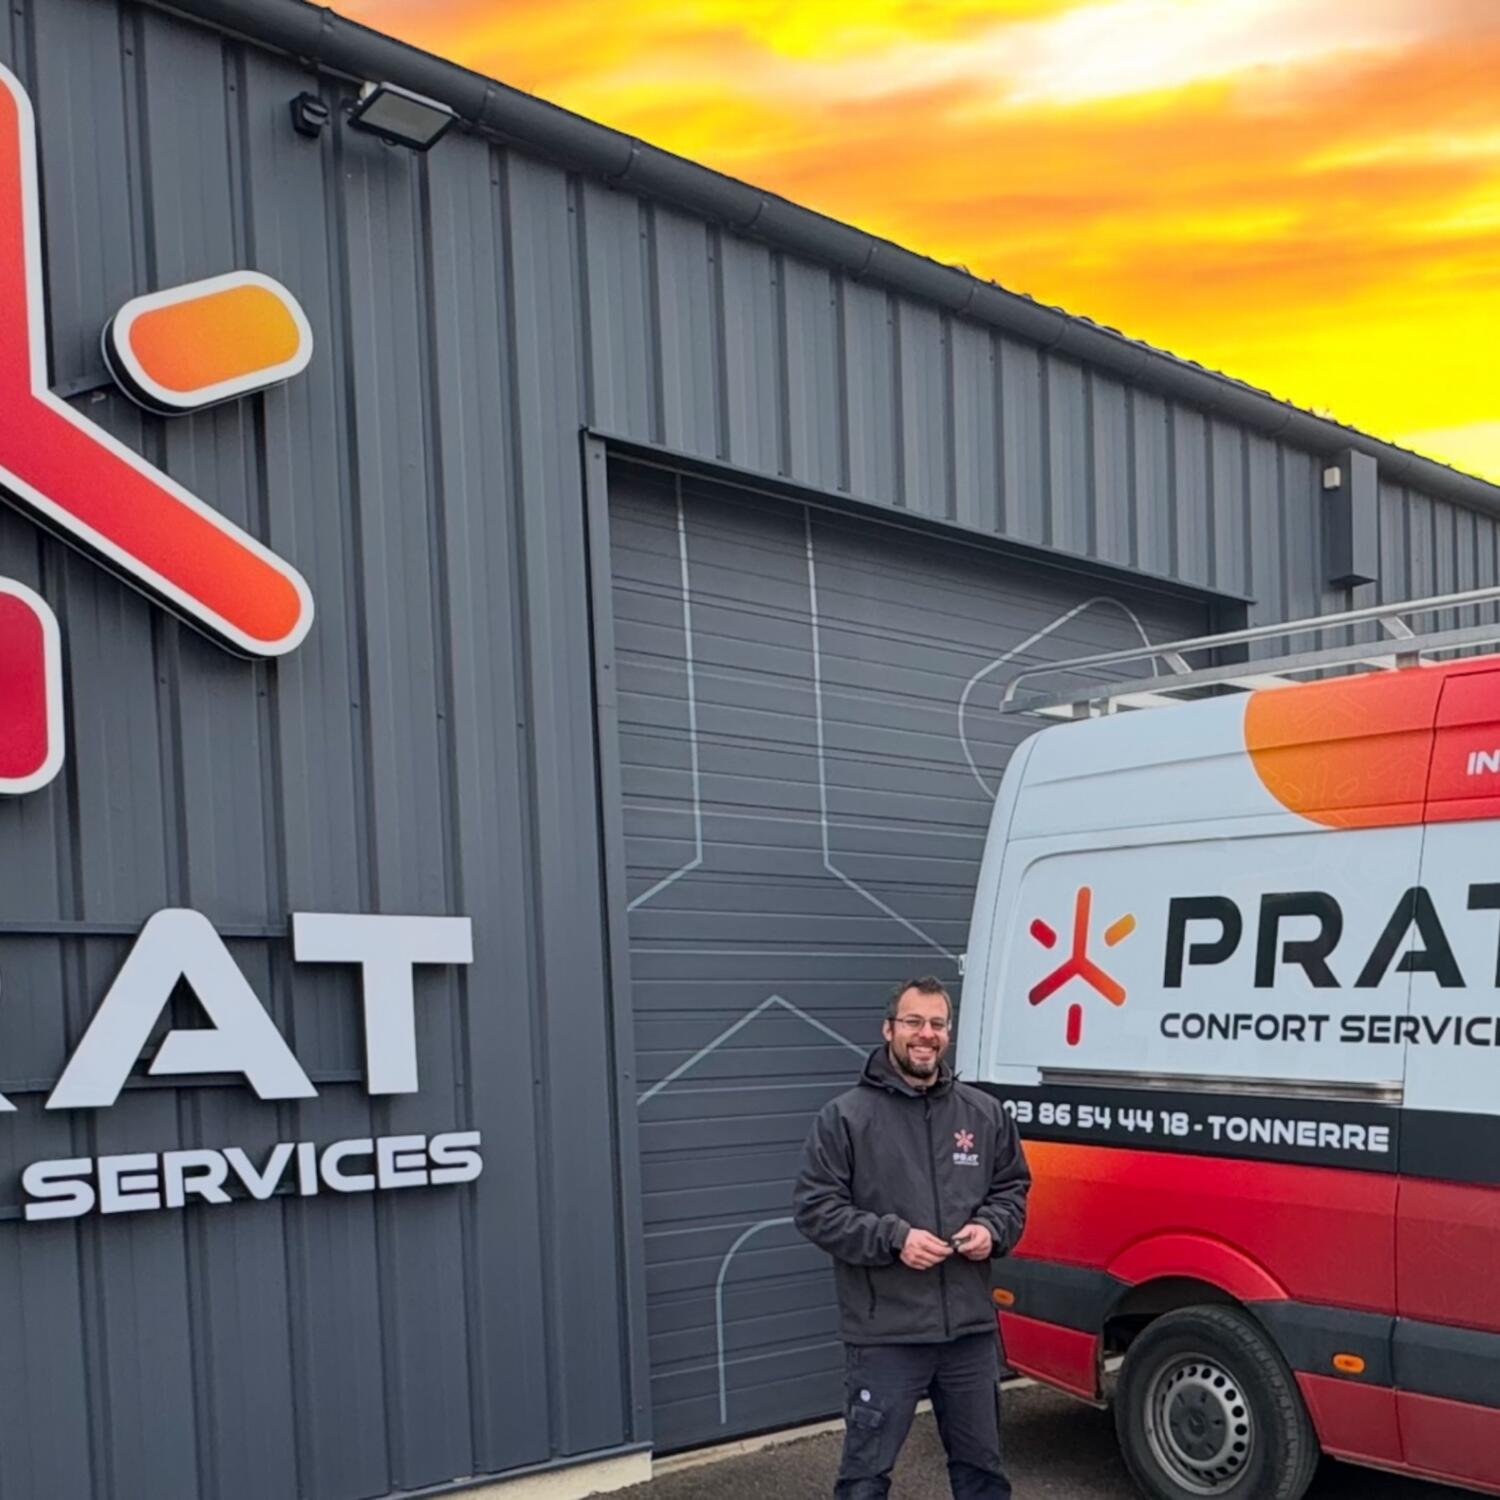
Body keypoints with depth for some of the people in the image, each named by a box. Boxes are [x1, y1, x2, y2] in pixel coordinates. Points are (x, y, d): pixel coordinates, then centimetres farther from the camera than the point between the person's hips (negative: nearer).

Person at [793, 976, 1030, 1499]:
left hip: (971, 1328, 4)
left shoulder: (984, 1113, 8)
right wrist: (893, 1238, -19)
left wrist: (991, 1229, -5)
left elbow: (1013, 1188, 17)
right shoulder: (845, 1116, -6)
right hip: (885, 1334, -4)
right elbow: (815, 1209, -8)